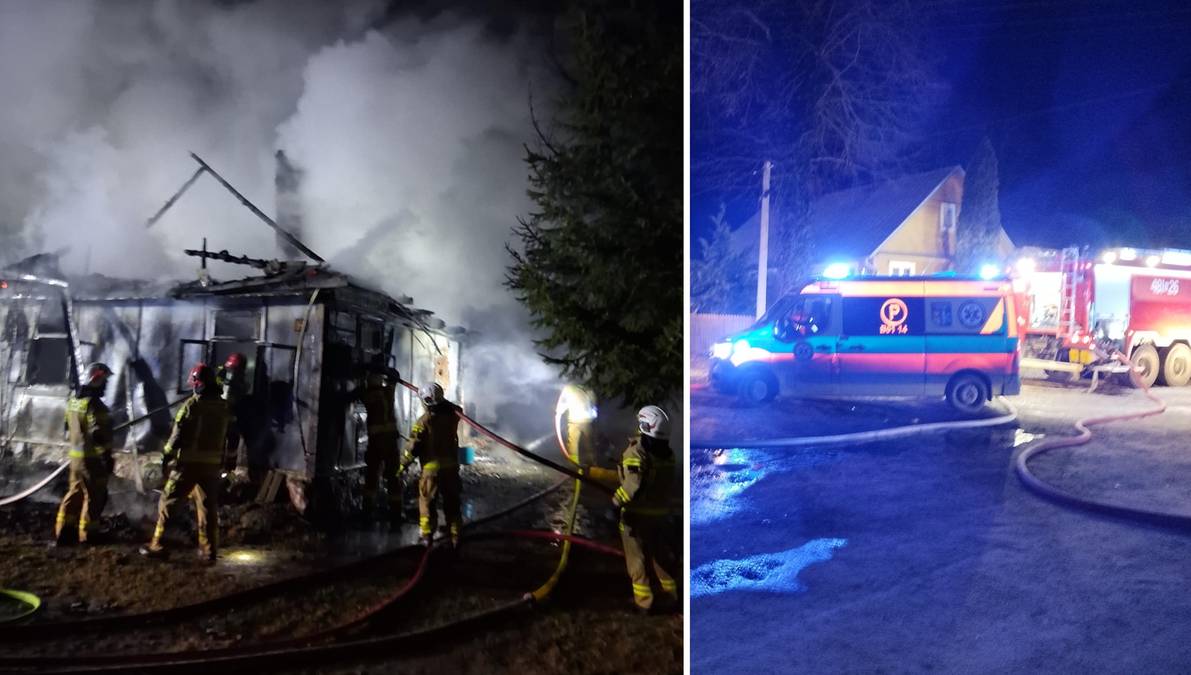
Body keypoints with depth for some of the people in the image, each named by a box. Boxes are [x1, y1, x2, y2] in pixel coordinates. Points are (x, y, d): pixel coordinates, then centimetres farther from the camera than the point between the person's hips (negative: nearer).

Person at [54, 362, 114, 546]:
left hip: (76, 455, 9)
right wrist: (107, 458, -18)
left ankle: (61, 533, 20)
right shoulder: (94, 404, -20)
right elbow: (99, 435, -23)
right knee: (93, 497, 3)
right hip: (92, 458, -9)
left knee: (75, 493, 17)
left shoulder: (73, 400, 9)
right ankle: (86, 536, 9)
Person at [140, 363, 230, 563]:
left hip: (188, 462, -5)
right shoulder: (223, 406, 5)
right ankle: (208, 550, 11)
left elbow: (178, 435, -11)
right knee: (208, 507, 9)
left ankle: (157, 546, 10)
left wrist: (166, 456, -2)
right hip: (212, 463, 5)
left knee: (168, 502, 7)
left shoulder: (191, 405, -11)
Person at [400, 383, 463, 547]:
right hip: (451, 466, 4)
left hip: (432, 468, -4)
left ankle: (427, 535, 11)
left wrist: (404, 464, 0)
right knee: (452, 502, 13)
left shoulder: (423, 421, -13)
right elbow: (458, 410, 25)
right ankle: (455, 535, 16)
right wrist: (441, 400, 28)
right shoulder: (451, 415, -2)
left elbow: (414, 447, -12)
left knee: (427, 502, 10)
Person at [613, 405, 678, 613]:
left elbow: (633, 486, -28)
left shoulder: (636, 452, -21)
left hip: (637, 513, -6)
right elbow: (672, 484, 8)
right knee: (659, 553, 21)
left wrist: (617, 500, -14)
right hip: (660, 512, 6)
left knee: (637, 557, 6)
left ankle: (643, 600, 10)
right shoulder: (667, 454, 0)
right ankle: (670, 593, 30)